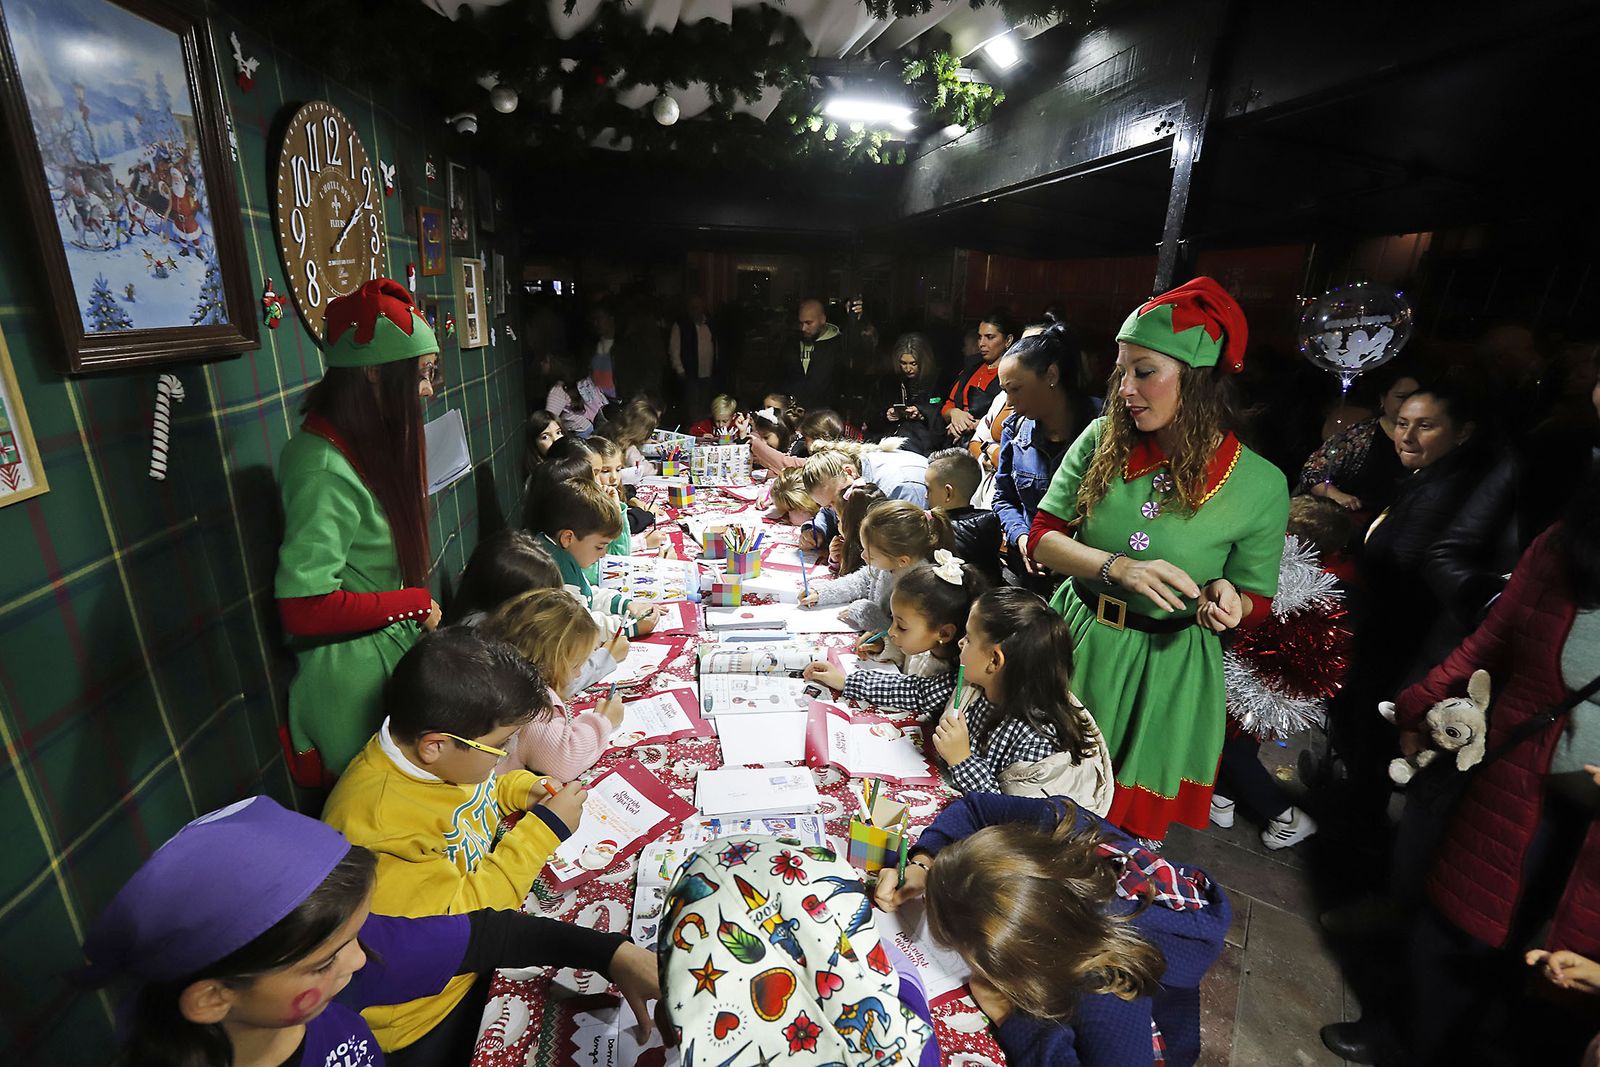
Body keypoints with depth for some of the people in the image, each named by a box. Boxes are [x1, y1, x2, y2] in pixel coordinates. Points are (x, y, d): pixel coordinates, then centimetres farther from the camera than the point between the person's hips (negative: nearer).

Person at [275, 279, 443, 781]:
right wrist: (416, 603, -16)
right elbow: (305, 607, -26)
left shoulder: (373, 443, 6)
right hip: (353, 677, -8)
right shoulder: (325, 467, -23)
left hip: (393, 651, 8)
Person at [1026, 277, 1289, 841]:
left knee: (1125, 827, 17)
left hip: (1165, 667, -2)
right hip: (1074, 639, 2)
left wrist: (1226, 600, -23)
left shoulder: (1260, 485, -12)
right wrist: (1117, 568, -25)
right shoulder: (1102, 440, -8)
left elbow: (1255, 598, 1)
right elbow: (1043, 536, -8)